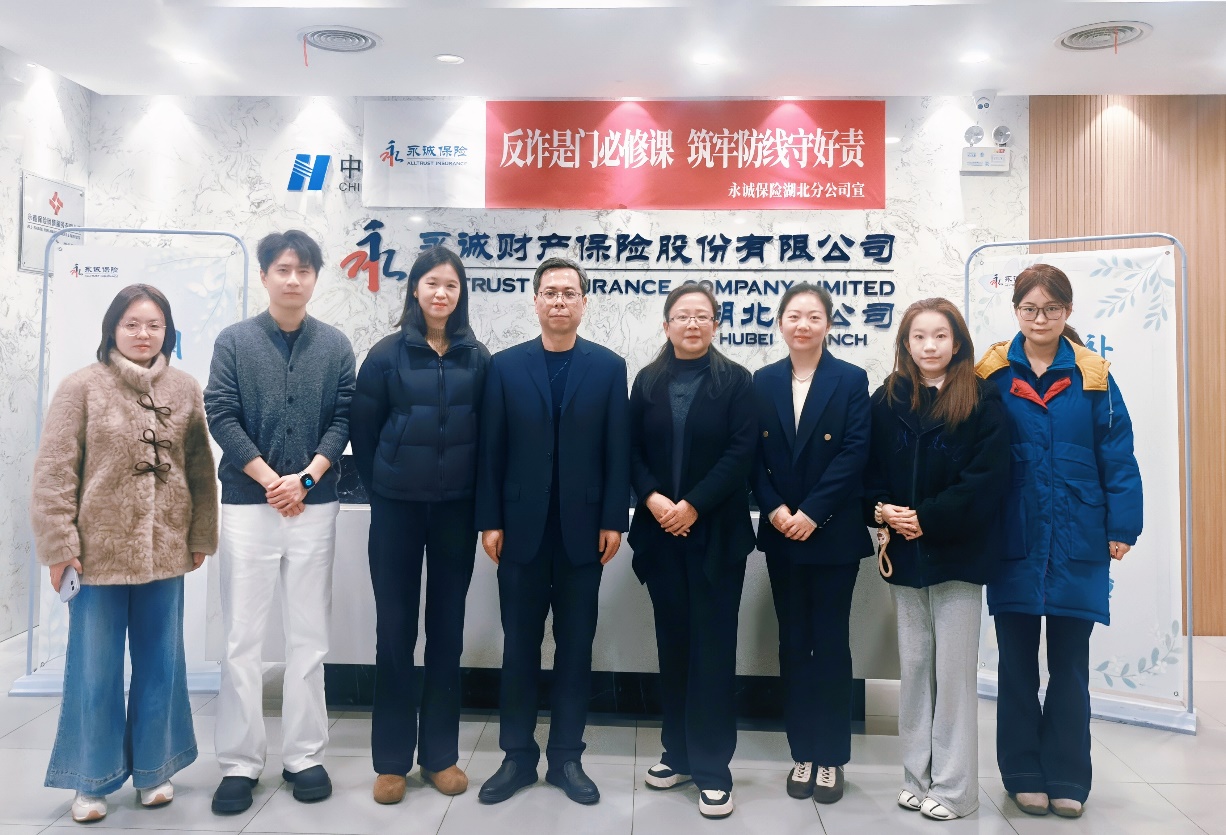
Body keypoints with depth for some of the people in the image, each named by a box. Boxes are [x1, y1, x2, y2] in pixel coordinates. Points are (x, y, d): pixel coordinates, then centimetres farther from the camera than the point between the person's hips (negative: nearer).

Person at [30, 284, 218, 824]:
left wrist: (201, 537, 5)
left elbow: (200, 470, 6)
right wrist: (59, 544, -10)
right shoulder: (82, 387, -4)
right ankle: (92, 779, 24)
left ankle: (154, 767, 28)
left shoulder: (185, 389, 5)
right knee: (95, 669, 8)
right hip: (99, 552, -2)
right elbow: (54, 472, -6)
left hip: (165, 552, 3)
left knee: (160, 664, 12)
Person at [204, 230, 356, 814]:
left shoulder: (335, 346, 6)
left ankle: (304, 755, 18)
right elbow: (221, 415, -3)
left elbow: (344, 419, 2)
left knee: (309, 636, 7)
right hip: (248, 504, -1)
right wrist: (270, 479, -10)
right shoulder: (234, 341, 3)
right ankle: (239, 763, 14)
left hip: (315, 505, 1)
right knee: (241, 639, 3)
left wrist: (307, 477, -11)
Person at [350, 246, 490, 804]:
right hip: (397, 508, -1)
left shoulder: (477, 358, 0)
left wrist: (480, 498, 4)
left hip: (456, 508, 1)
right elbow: (362, 428, 1)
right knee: (395, 629, 5)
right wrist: (380, 486, 5)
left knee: (447, 629, 9)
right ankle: (391, 759, 19)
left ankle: (441, 753, 22)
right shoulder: (387, 354, -3)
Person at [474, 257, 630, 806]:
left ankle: (566, 757, 22)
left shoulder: (608, 367, 3)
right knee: (519, 645, 9)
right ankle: (518, 756, 23)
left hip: (582, 528, 0)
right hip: (521, 527, 0)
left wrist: (614, 521, -5)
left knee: (575, 645, 9)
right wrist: (490, 521, -3)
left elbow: (617, 451, 0)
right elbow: (491, 450, 1)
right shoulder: (505, 366, 4)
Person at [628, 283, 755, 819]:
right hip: (660, 531, 3)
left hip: (716, 532, -3)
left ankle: (713, 766, 11)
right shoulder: (647, 381, 8)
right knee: (673, 642, 11)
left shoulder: (735, 381, -1)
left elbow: (742, 452, -9)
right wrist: (652, 498, -12)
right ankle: (679, 752, 24)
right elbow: (632, 451, 5)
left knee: (713, 645, 1)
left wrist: (693, 505, -16)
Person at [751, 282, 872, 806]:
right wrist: (774, 510, -11)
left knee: (831, 644, 5)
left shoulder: (851, 380, -3)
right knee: (793, 644, 10)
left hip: (833, 535, -3)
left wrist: (812, 513, -17)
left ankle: (831, 757, 18)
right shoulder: (763, 382, 6)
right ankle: (802, 752, 22)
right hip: (781, 535, 3)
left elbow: (854, 454, -11)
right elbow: (753, 457, 3)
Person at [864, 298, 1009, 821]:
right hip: (905, 553, 4)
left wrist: (928, 518, -16)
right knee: (913, 667, 11)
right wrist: (881, 510, -10)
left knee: (953, 670, 2)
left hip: (957, 552, -3)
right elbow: (869, 468, 8)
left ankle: (953, 787, 16)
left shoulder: (982, 400, -4)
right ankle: (917, 778, 24)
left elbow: (986, 477, -11)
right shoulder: (887, 400, 6)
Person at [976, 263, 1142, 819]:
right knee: (1017, 662, 9)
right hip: (1014, 541, 0)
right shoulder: (992, 375, -2)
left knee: (1070, 663, 11)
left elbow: (1118, 458, -1)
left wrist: (1122, 528, -6)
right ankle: (1025, 773, 24)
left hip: (1078, 543, 0)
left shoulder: (1093, 378, 0)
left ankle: (1067, 778, 24)